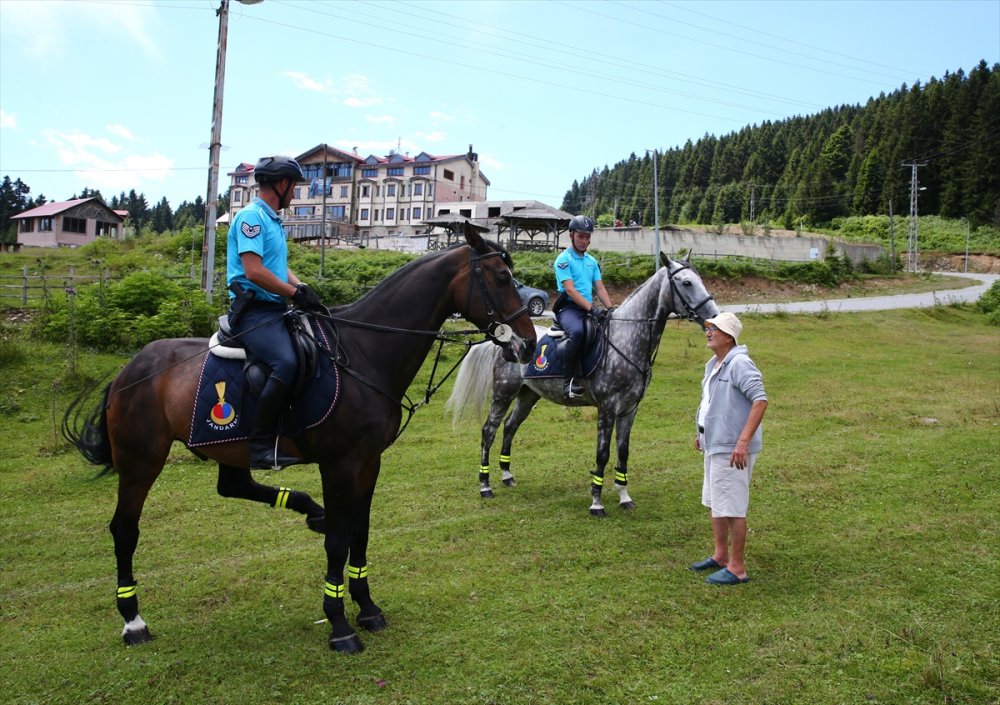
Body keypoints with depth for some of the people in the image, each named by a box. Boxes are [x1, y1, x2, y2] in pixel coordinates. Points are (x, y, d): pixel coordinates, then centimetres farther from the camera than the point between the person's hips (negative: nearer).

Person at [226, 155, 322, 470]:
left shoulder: (273, 220, 21)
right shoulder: (251, 216, -9)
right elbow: (254, 271, -19)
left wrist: (302, 288, 2)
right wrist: (296, 293, -13)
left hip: (275, 310, 10)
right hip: (254, 311, -10)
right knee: (286, 363, -31)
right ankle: (260, 446, -26)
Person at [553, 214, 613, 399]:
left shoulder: (592, 261, 19)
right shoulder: (564, 259, -3)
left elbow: (600, 288, 14)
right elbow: (570, 289, -14)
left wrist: (610, 309, -4)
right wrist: (591, 308, -24)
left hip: (589, 308, 7)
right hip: (568, 308, -7)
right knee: (577, 331, -38)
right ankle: (569, 381, -32)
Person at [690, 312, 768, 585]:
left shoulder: (740, 364, -19)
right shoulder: (713, 365, 12)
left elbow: (760, 400, -26)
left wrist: (743, 442, -31)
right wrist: (702, 433, 25)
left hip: (731, 450, -10)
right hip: (714, 446, 10)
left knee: (731, 509, -2)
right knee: (713, 503, 20)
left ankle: (737, 568, 10)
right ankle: (721, 555, 36)